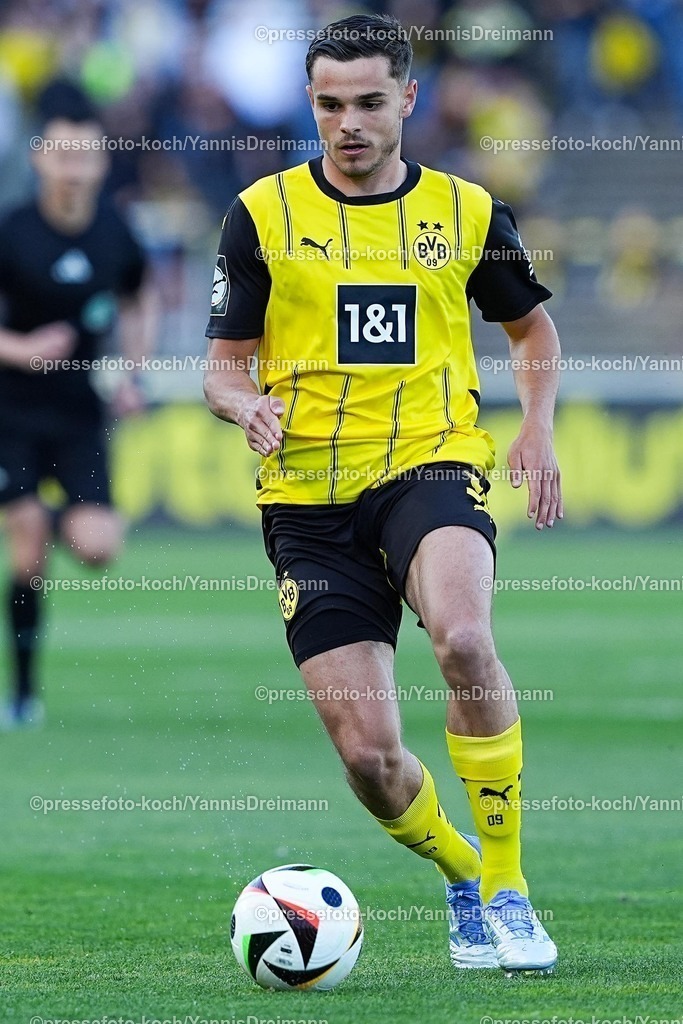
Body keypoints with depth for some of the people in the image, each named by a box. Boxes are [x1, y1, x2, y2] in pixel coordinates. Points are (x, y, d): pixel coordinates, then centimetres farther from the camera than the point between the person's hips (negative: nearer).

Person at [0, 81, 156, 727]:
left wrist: (131, 375, 6)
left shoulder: (116, 234, -1)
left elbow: (137, 304, 18)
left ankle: (64, 520, 24)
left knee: (96, 547, -13)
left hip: (81, 412, 3)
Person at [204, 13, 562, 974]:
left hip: (431, 465, -1)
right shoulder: (263, 213, 4)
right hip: (309, 498, 1)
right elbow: (224, 363, 8)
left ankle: (507, 888, -20)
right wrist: (247, 405, -16)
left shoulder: (467, 212, 7)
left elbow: (533, 326, 23)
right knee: (368, 757, -7)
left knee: (463, 638, -34)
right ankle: (463, 875, 27)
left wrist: (539, 431, 6)